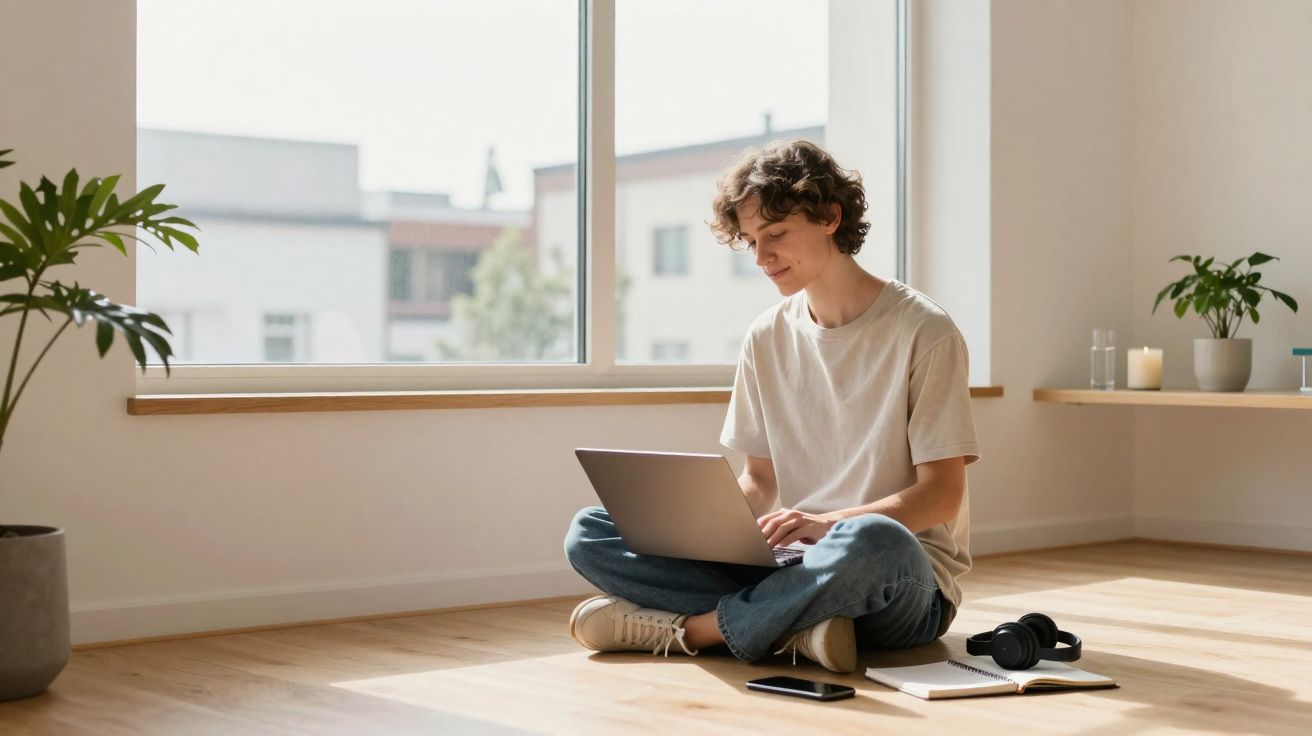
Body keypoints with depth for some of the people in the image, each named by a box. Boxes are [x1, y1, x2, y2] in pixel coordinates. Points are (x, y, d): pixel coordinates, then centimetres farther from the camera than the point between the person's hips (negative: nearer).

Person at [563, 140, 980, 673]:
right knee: (588, 533, -10)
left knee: (871, 542, -44)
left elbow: (942, 494, -9)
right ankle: (793, 626, -24)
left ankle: (693, 628, -22)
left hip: (905, 584, -5)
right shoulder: (768, 338, 12)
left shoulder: (922, 331, -5)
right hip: (793, 567, 5)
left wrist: (830, 523, -25)